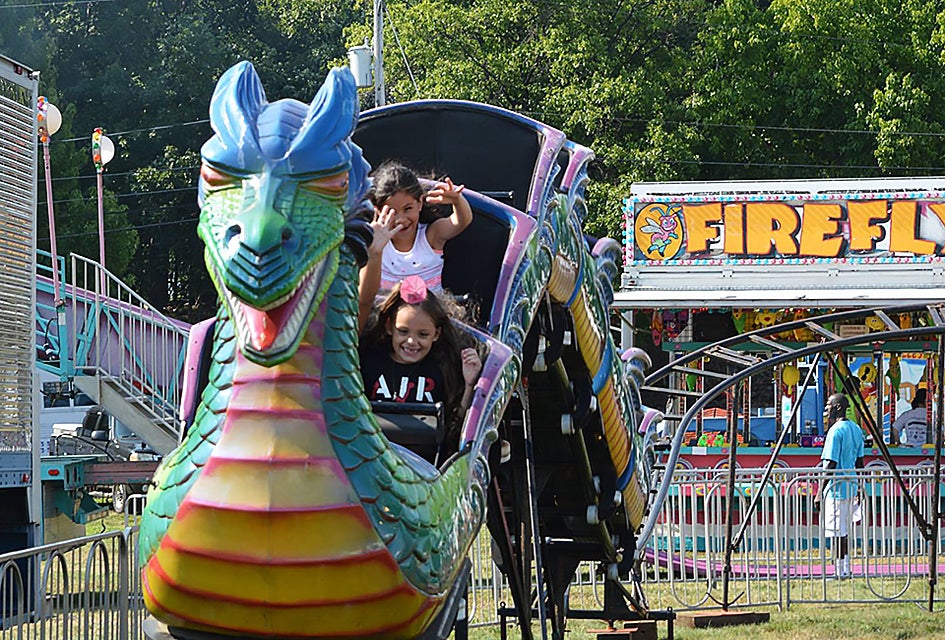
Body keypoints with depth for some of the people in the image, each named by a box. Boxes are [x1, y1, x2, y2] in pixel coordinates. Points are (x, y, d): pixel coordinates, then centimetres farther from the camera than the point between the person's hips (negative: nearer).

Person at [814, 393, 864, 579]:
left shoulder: (836, 431, -16)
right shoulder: (856, 429, 10)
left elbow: (831, 464, -18)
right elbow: (859, 461, 15)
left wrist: (820, 492, -14)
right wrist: (858, 487, 23)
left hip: (836, 487, -9)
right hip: (850, 486, 9)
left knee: (838, 533, -4)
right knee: (845, 532, 15)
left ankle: (840, 572, -2)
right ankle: (845, 569, 19)